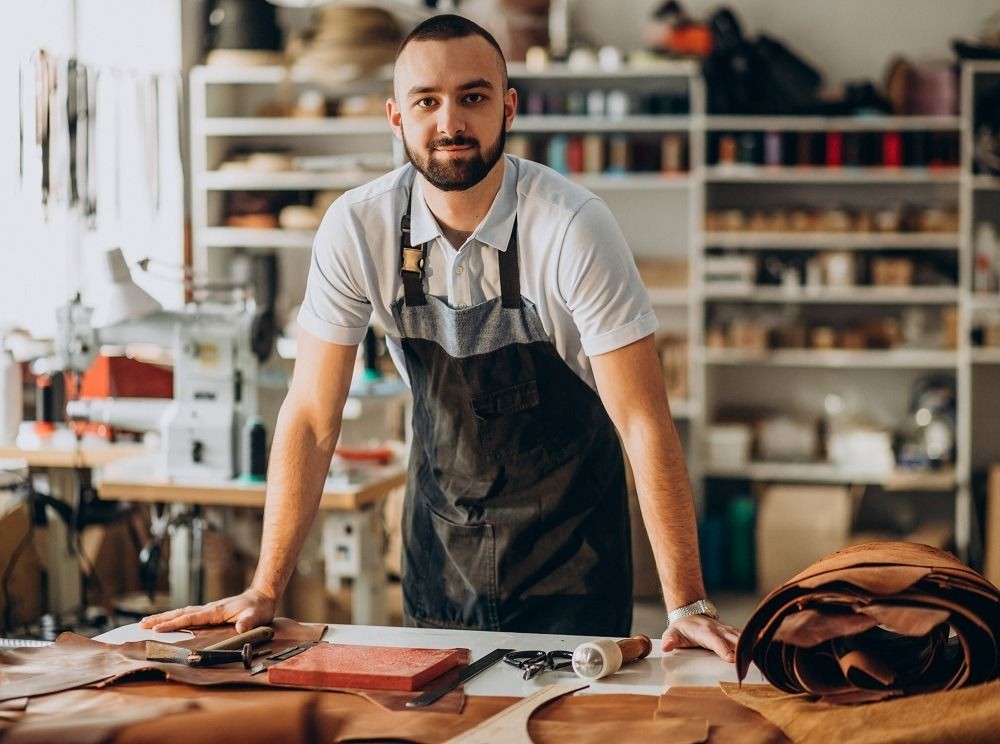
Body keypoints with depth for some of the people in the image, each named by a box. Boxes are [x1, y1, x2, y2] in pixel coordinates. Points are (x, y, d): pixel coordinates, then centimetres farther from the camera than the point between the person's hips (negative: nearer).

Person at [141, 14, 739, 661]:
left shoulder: (574, 228, -23)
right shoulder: (357, 228, -14)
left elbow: (644, 422, -23)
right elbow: (312, 416, -8)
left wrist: (688, 606, -27)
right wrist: (265, 592, -10)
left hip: (568, 540, -2)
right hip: (441, 530, 3)